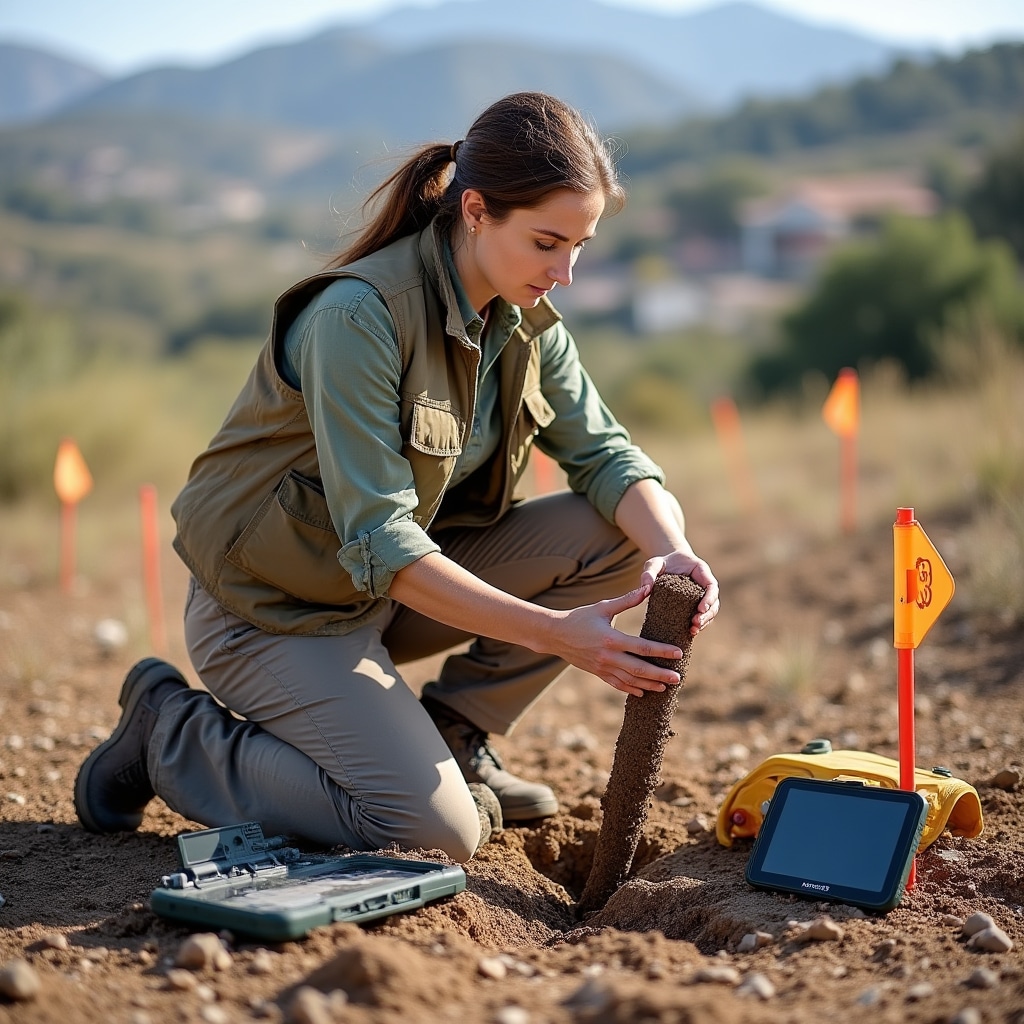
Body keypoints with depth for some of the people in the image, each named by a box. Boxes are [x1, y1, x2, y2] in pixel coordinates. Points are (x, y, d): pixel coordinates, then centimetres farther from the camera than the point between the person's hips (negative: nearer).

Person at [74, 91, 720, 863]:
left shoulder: (525, 317, -3)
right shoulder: (358, 315, -27)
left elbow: (605, 453, -2)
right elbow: (380, 546, -30)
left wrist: (672, 552, -24)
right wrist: (554, 632, -36)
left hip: (403, 584, 7)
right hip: (275, 604, -7)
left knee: (621, 535, -9)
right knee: (438, 833, -22)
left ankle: (452, 739, 6)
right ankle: (172, 734, -1)